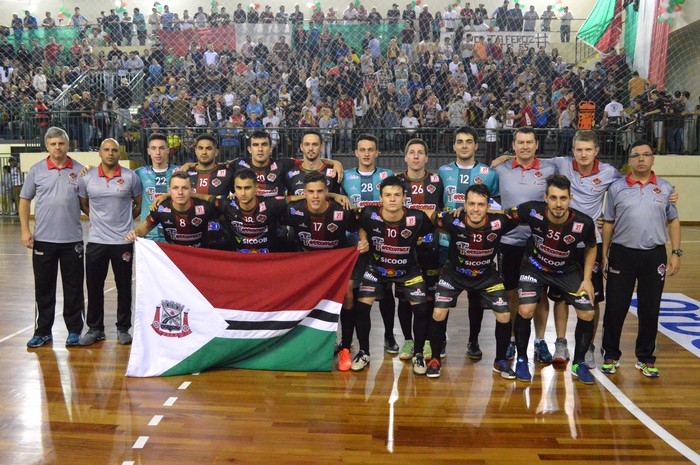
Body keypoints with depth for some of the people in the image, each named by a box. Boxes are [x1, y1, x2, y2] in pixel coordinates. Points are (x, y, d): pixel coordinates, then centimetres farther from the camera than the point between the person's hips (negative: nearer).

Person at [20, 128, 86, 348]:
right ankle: (43, 331, 21)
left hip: (72, 239, -1)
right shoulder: (36, 171, 4)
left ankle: (74, 330, 17)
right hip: (43, 239, 1)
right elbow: (24, 201, 8)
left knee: (73, 287, 6)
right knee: (43, 287, 9)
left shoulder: (79, 170, 3)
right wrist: (25, 230, 0)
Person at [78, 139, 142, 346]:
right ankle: (95, 328, 22)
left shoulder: (130, 177, -3)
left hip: (123, 241, -1)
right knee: (94, 286, 8)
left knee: (124, 286, 7)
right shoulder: (87, 177, 2)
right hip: (96, 241, 2)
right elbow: (83, 204, 15)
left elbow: (140, 204, 7)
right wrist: (98, 219, 10)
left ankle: (123, 328, 19)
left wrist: (124, 220, 8)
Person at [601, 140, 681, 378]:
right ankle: (611, 355, 19)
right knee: (615, 308, 3)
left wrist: (676, 253, 4)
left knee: (650, 309, 8)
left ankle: (645, 358, 24)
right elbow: (608, 223, 5)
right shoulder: (616, 187, 3)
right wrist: (604, 254, 1)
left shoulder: (665, 188, 7)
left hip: (654, 255, 1)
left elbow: (673, 221, 11)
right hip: (622, 254, -1)